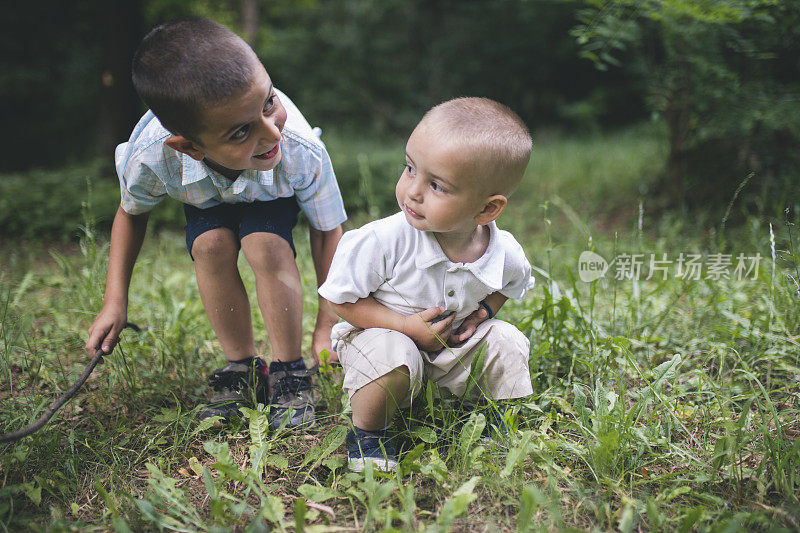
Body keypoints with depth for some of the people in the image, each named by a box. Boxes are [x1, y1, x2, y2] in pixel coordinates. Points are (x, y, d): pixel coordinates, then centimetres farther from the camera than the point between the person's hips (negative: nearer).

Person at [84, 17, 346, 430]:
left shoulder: (302, 153, -42)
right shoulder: (150, 159, -38)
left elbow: (326, 231, -24)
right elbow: (131, 213, -12)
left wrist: (327, 326, -21)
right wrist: (115, 302, -17)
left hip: (273, 195, -1)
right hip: (205, 196, 2)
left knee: (266, 245, -31)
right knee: (211, 245, -29)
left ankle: (289, 374, -12)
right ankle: (242, 370, -7)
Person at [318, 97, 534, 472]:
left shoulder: (506, 254, -18)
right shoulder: (383, 240, -31)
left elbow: (512, 283, 10)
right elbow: (340, 298, -19)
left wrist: (484, 310, -11)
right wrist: (407, 326, -28)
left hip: (454, 344, 4)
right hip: (381, 333, -4)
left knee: (506, 341, -12)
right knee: (395, 358, -34)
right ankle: (366, 432, -4)